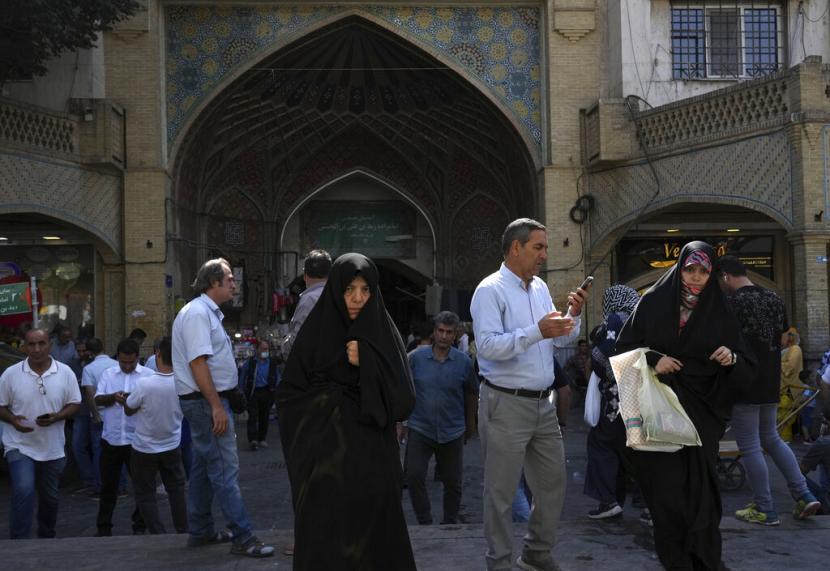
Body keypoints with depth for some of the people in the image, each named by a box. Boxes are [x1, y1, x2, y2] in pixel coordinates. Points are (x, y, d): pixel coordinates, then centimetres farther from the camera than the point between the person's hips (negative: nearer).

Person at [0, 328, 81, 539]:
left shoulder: (65, 372, -5)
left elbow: (75, 403, 1)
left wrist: (57, 417, -18)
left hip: (53, 448, 2)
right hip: (20, 446, -2)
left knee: (49, 498, 16)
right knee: (23, 490, -21)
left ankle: (47, 538, 37)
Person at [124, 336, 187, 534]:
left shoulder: (144, 384, -27)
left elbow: (128, 410, -9)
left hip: (144, 450, -3)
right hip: (172, 447, 3)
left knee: (146, 495, 9)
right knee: (176, 490, 17)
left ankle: (159, 535, 6)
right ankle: (183, 532, 21)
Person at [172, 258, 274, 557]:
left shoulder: (208, 313, 17)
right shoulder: (197, 313, -15)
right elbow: (198, 363, -23)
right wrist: (217, 406, -24)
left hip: (209, 400, 11)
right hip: (206, 400, -11)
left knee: (204, 468, 15)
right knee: (225, 469, -9)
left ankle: (200, 531, 24)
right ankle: (242, 537, -7)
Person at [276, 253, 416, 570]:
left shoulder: (384, 334, 3)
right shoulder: (315, 332, 1)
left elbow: (403, 400, -6)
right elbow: (289, 393, 4)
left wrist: (368, 363, -17)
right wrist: (325, 399, -10)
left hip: (372, 456, 1)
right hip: (325, 454, -1)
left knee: (372, 533, 3)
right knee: (325, 537, 0)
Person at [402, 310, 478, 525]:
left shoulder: (463, 362, -2)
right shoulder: (416, 357, -3)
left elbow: (471, 394, 11)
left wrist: (470, 425, 18)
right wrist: (401, 422, 4)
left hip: (452, 432, 1)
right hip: (419, 429, 0)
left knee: (453, 482, 8)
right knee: (414, 476, -9)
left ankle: (450, 522, 27)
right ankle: (425, 523, 7)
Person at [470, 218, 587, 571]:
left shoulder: (540, 288, 13)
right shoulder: (491, 290, -10)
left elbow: (562, 340, 17)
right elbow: (487, 345, -23)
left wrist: (573, 315, -1)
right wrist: (537, 332, -28)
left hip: (543, 404, 8)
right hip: (506, 405, -8)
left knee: (553, 482, 15)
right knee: (501, 492, 1)